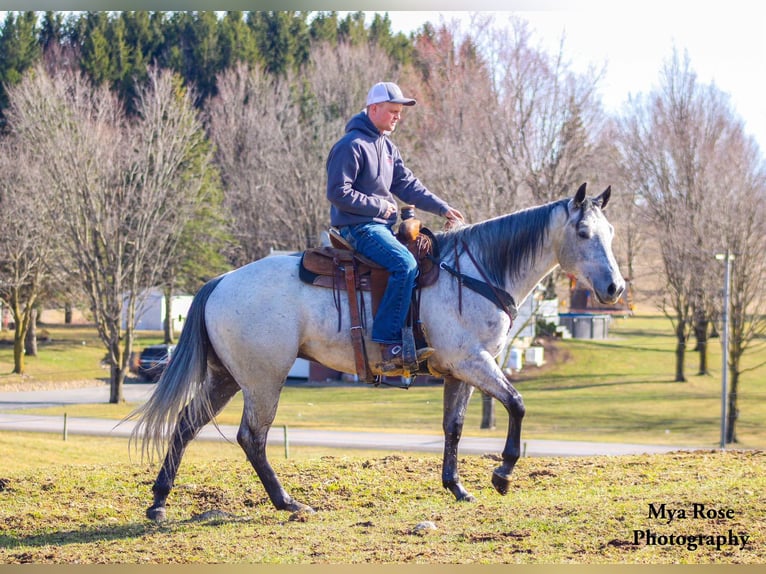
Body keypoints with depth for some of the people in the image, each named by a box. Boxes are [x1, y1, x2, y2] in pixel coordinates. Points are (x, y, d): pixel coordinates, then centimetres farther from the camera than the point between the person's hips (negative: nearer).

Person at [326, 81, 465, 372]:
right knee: (405, 264, -29)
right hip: (357, 227, -10)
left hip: (381, 226, 10)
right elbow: (338, 193, -17)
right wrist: (379, 206, -14)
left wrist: (442, 208, 4)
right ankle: (389, 345, -34)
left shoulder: (387, 147, 17)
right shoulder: (351, 146, -12)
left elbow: (408, 185, 15)